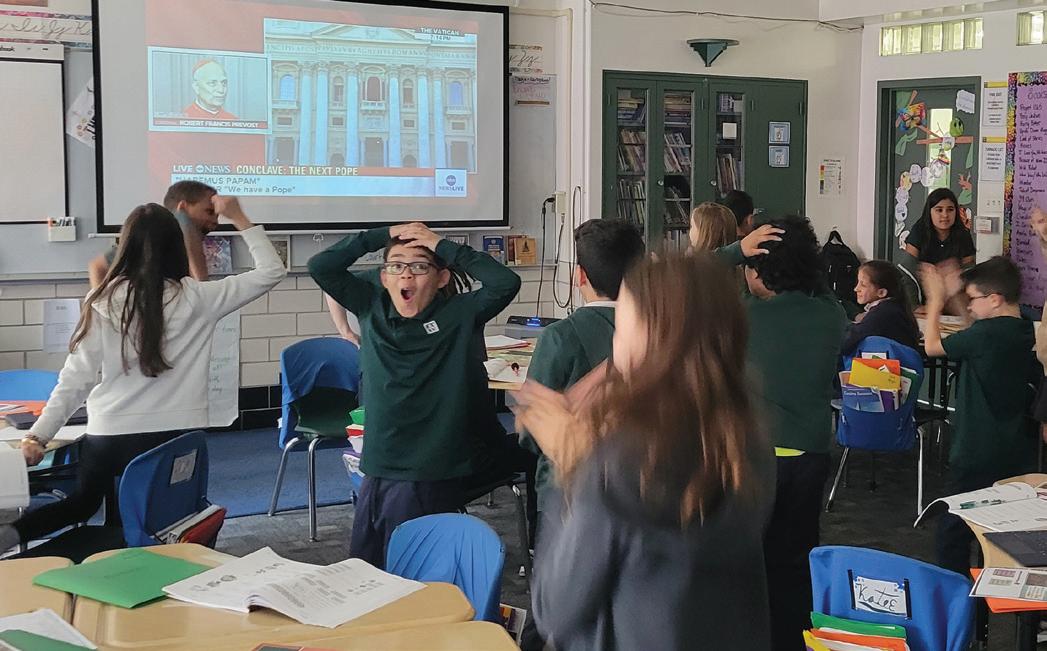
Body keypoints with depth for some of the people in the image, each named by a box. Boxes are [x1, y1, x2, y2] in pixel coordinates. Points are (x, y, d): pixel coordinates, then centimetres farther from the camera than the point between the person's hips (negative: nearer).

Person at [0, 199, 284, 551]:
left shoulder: (102, 301, -3)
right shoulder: (194, 298, -6)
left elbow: (76, 378, -4)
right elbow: (271, 272, 3)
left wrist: (38, 434, 1)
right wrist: (239, 219, 9)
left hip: (108, 437, 2)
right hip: (174, 437, -2)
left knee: (82, 502, 26)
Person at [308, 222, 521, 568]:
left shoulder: (458, 314, -4)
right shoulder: (371, 306, 7)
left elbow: (506, 283, -18)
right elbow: (321, 266, 3)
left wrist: (444, 247, -12)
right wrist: (383, 236, -1)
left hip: (429, 476, -5)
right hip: (376, 471, 5)